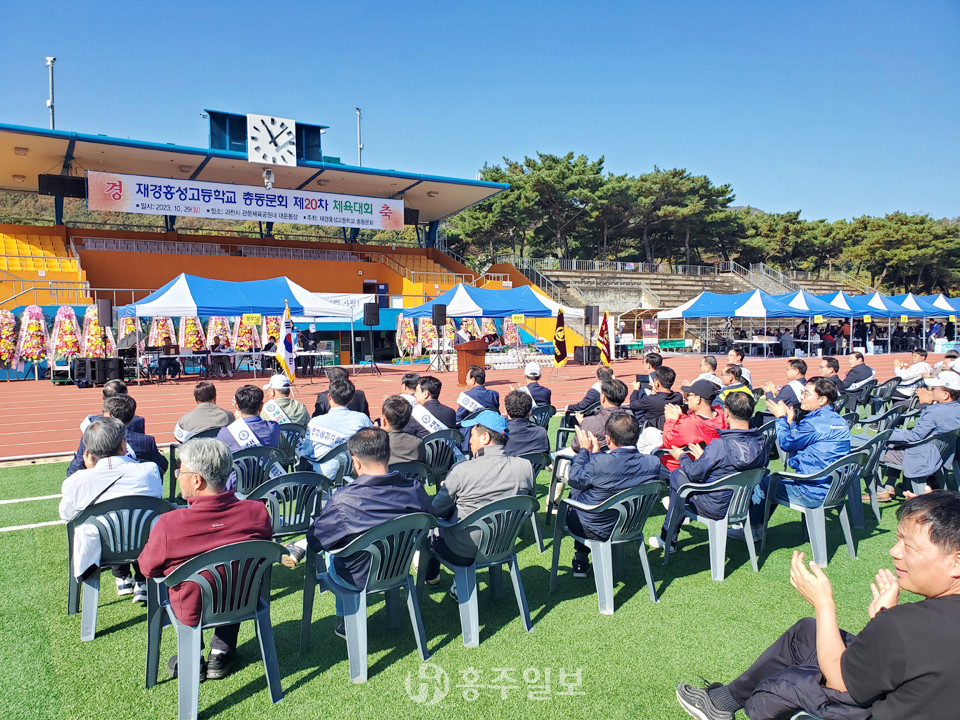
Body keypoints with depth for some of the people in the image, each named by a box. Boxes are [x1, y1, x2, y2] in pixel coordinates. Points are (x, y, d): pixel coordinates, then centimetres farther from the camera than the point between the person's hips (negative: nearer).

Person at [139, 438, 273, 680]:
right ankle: (221, 652, 33)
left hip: (194, 613, -2)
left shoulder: (169, 524, -28)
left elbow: (147, 568, -8)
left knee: (159, 578, 27)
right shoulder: (257, 512, -20)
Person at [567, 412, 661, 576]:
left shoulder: (598, 463, -31)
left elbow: (574, 479, -10)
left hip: (593, 530, -4)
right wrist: (596, 454, 10)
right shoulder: (653, 463, -16)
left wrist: (584, 450, 2)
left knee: (575, 490, 25)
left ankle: (581, 558, 34)